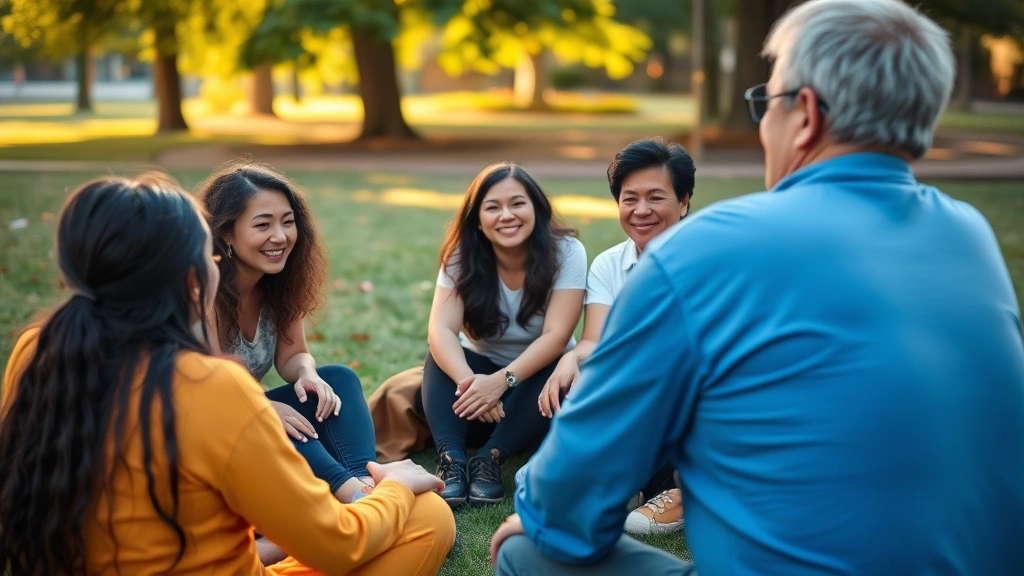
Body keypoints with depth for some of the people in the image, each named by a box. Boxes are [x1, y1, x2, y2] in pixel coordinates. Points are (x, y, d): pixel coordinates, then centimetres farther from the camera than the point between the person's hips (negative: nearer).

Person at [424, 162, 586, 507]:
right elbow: (441, 329, -26)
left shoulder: (565, 252, -20)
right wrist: (469, 382, -46)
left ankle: (490, 459, -37)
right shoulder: (462, 256, -14)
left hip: (539, 372, -1)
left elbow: (556, 335, -27)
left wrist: (503, 380, -43)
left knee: (554, 374, -34)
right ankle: (451, 459, -40)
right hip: (482, 368, 2)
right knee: (441, 357, -28)